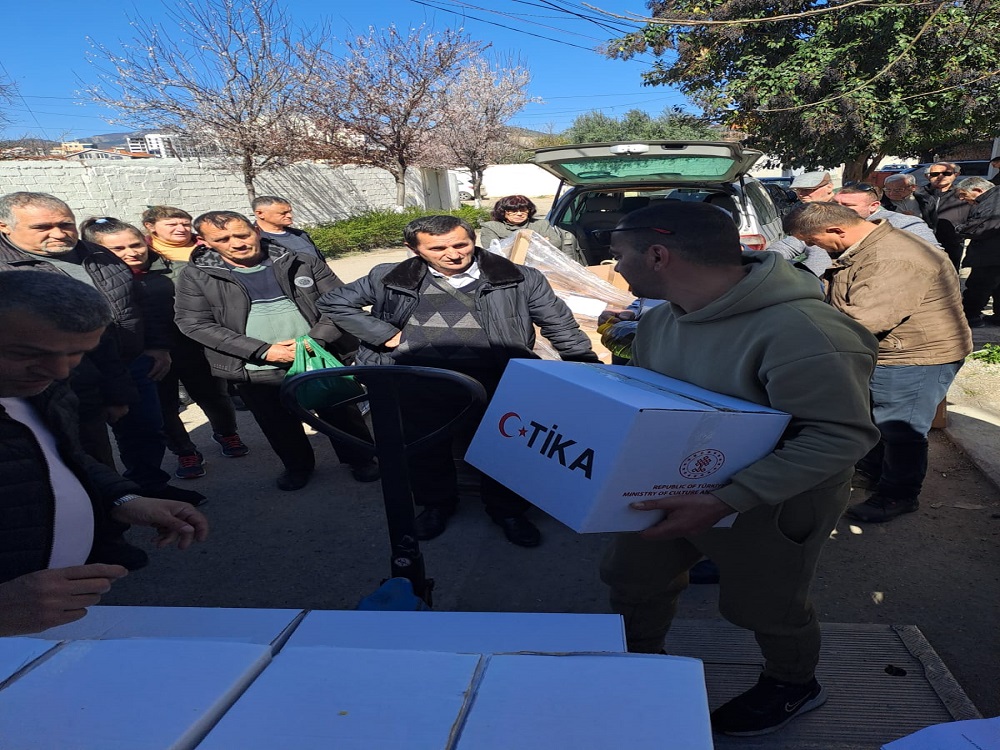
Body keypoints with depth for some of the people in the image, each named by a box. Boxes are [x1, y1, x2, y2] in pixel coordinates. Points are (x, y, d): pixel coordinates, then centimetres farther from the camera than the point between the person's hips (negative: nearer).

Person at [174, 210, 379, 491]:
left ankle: (360, 459, 34)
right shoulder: (195, 276, -2)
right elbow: (193, 323, -9)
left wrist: (315, 339, -18)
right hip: (257, 372, 0)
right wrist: (263, 351, -15)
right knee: (280, 426, 14)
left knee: (343, 414, 11)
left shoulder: (302, 263, -1)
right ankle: (297, 465, 41)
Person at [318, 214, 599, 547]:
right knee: (426, 450, 17)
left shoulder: (519, 279, -3)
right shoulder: (392, 279, 0)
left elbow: (561, 326, 3)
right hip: (416, 387, 2)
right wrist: (385, 335, -3)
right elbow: (334, 302, 8)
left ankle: (507, 510, 36)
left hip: (494, 383, -1)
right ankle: (436, 504, 44)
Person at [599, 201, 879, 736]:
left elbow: (840, 437, -30)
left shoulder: (800, 332, -32)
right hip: (671, 490, 7)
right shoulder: (659, 319, -5)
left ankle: (794, 685, 49)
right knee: (631, 577, 19)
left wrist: (723, 502, -36)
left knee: (762, 607, 16)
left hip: (770, 505, -7)